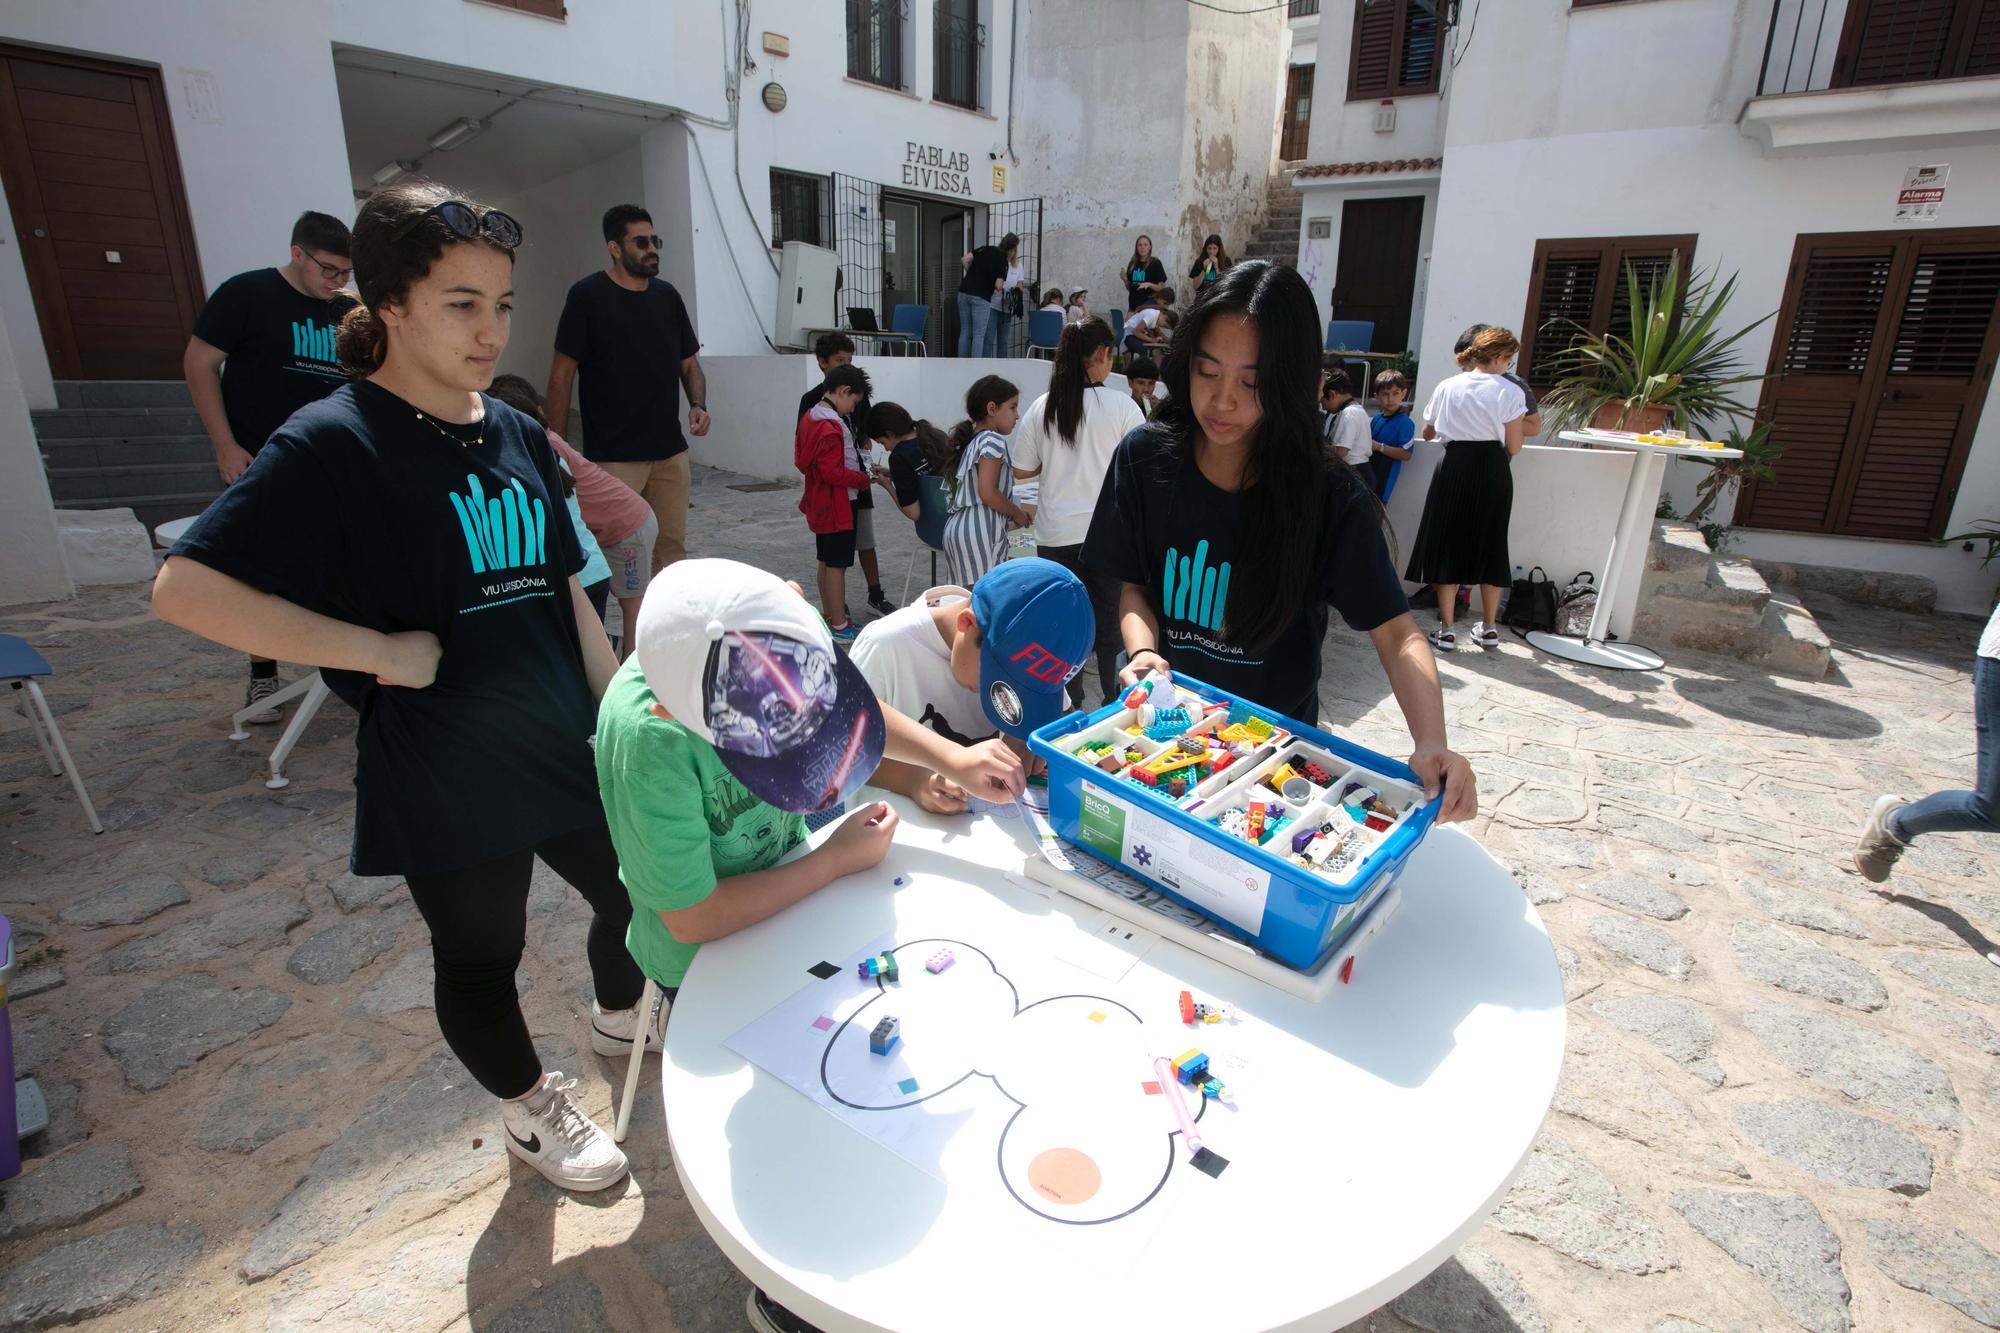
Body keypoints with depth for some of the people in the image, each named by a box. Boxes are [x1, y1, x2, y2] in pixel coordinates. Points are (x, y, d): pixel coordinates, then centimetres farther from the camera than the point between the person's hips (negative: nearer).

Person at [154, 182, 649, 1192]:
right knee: (480, 960, 15)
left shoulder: (519, 436, 4)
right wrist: (381, 649, -22)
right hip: (447, 782, -5)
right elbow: (185, 590, -20)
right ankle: (531, 1109, 43)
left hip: (569, 749, 6)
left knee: (642, 893, 19)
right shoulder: (333, 444, -15)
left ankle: (619, 1020, 51)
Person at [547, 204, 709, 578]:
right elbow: (561, 375, -4)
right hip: (612, 457, -5)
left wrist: (698, 405, -4)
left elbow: (689, 364, 18)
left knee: (672, 548, 8)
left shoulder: (667, 296, 11)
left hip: (671, 452, 5)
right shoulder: (587, 295, -4)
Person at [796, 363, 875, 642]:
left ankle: (828, 615, 28)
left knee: (826, 561, 17)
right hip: (838, 505, -10)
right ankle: (839, 627, 3)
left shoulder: (809, 418, 9)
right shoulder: (831, 426, -22)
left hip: (820, 502, 10)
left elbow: (801, 460, 16)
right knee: (837, 564, -4)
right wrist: (864, 479, -15)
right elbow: (834, 473, -26)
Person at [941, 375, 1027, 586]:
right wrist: (1017, 514, -2)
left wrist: (1008, 517, 19)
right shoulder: (993, 440, -7)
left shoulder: (971, 441, 21)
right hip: (980, 532, -9)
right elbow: (987, 493, -16)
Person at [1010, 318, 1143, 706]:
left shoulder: (1042, 408, 0)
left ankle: (1069, 703, 21)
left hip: (1056, 534, 2)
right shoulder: (1121, 405, -7)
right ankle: (1115, 699, 20)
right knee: (1111, 619, 11)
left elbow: (1021, 471, 5)